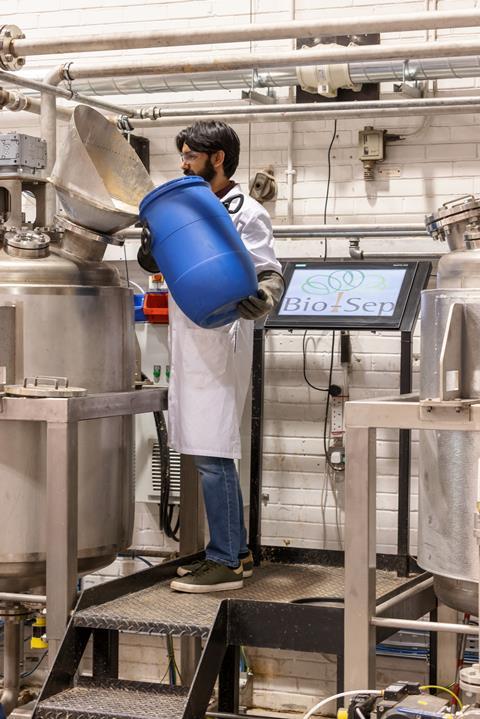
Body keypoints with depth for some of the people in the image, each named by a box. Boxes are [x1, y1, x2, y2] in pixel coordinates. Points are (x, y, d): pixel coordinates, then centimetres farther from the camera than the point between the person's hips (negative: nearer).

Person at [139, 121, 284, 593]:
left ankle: (225, 562, -3)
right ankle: (235, 552, 21)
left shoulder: (246, 214, -6)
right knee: (213, 455, 12)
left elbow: (271, 275, -10)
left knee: (212, 455, -9)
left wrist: (259, 300, -32)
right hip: (190, 346, 9)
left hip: (218, 344, -9)